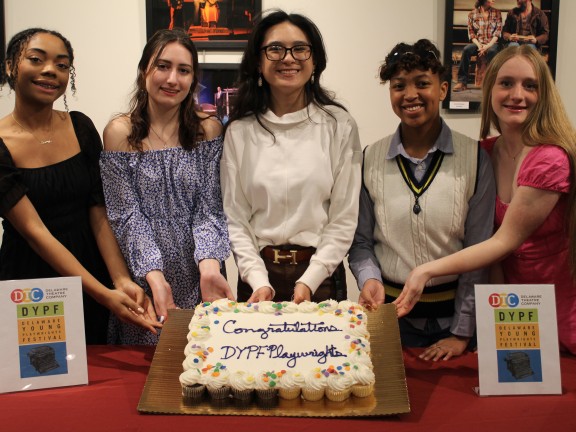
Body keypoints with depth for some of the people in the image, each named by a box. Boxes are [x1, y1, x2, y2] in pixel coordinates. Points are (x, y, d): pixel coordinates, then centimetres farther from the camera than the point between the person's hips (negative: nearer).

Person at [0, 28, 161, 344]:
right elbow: (34, 231, -18)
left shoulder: (81, 127, -1)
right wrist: (104, 295, -25)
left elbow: (98, 213, -4)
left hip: (90, 270, 4)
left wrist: (122, 281, -17)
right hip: (29, 282, -3)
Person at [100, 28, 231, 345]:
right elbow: (128, 215, -8)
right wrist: (155, 275, -21)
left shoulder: (209, 129, -1)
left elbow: (210, 208, -5)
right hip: (143, 276, -1)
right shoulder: (120, 132, -5)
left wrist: (210, 266, -21)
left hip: (199, 273, 1)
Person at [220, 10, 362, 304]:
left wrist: (309, 280, -14)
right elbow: (235, 219, -1)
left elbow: (344, 217, -5)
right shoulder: (239, 132, -1)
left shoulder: (339, 126, -4)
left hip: (320, 274, -1)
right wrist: (258, 280, -13)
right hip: (260, 273, 1)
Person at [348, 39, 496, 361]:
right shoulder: (371, 160, -1)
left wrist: (462, 332, -6)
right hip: (389, 311, 1)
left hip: (453, 313, -1)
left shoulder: (474, 158, -5)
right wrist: (369, 279, -14)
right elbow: (361, 241, 6)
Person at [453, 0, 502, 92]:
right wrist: (479, 46, -15)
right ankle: (462, 81, -29)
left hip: (492, 43, -1)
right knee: (466, 49, -31)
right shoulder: (472, 14, 5)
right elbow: (471, 33, 2)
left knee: (491, 51, -36)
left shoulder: (497, 13, 6)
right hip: (477, 43, 1)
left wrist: (488, 46, -17)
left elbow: (498, 32, -1)